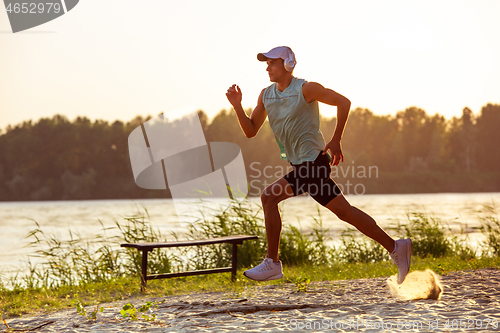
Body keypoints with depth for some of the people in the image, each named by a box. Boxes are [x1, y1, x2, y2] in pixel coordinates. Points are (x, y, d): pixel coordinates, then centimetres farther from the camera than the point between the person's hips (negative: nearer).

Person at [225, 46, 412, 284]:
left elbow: (343, 102, -7)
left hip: (312, 162, -8)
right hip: (304, 165, 8)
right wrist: (237, 105, -5)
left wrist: (335, 140, -10)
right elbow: (250, 131, 9)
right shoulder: (266, 95, 10)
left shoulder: (305, 89, -10)